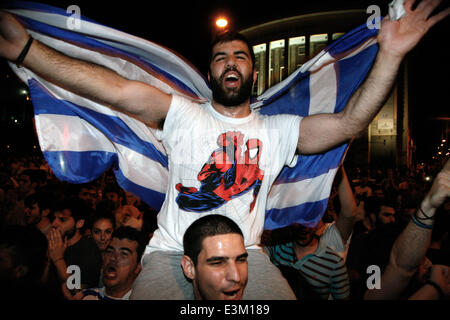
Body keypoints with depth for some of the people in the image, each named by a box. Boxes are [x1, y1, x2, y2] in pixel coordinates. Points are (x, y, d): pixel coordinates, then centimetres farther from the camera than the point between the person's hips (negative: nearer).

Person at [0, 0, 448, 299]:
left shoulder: (277, 131, 7)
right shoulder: (184, 116, 1)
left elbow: (349, 123, -3)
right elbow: (119, 90, -12)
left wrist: (389, 55, -15)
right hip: (171, 252, -1)